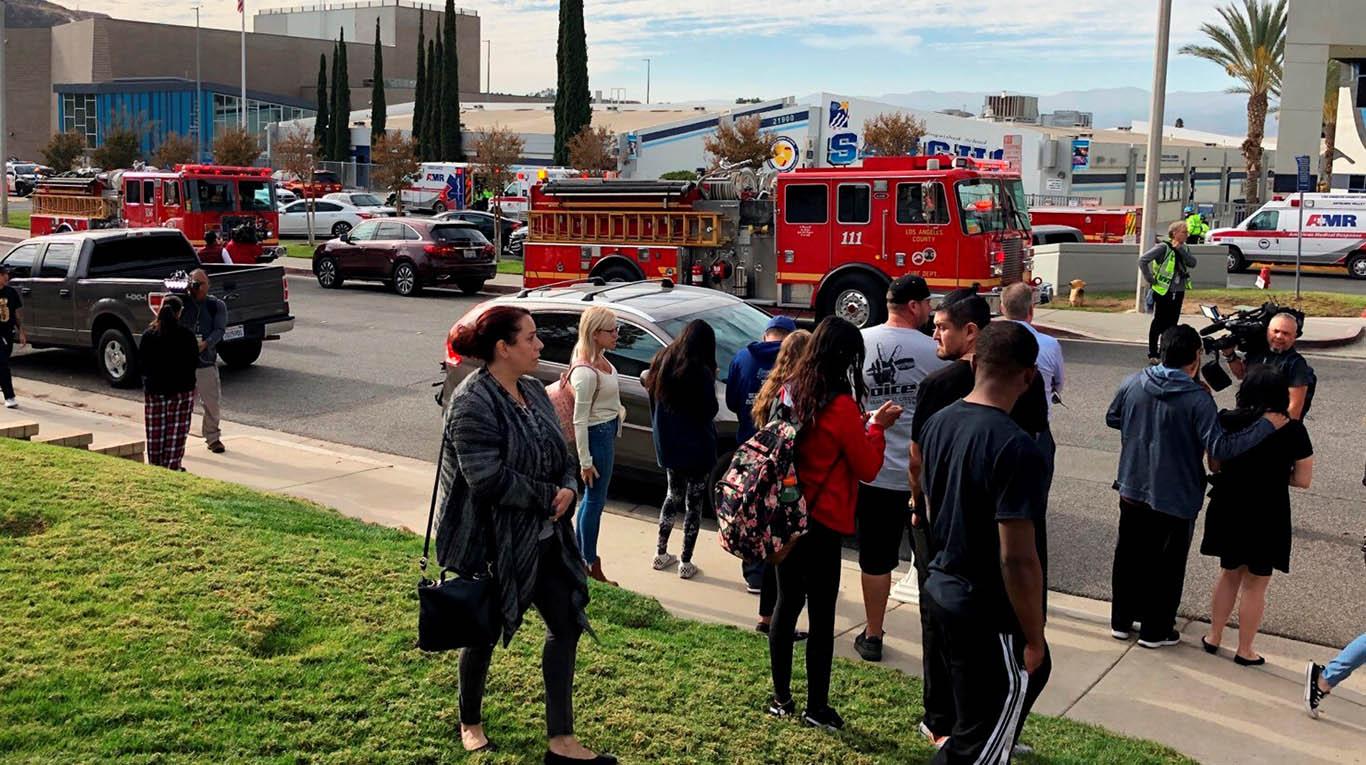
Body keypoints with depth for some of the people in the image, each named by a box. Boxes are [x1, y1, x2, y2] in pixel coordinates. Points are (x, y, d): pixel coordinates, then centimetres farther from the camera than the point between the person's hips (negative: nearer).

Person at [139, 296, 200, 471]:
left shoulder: (148, 335, -4)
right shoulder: (186, 336, -11)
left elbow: (142, 361, 2)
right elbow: (194, 363, -6)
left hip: (154, 390, 2)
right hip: (181, 390, -2)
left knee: (155, 432, 10)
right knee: (176, 432, 3)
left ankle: (155, 467, 15)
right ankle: (172, 467, 1)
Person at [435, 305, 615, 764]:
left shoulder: (532, 390, 5)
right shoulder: (473, 403, -20)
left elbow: (560, 454, 12)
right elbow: (488, 479, -27)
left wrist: (568, 487, -9)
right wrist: (548, 496, -17)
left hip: (543, 536, 8)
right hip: (490, 542, -8)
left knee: (566, 625, 7)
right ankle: (470, 724, 37)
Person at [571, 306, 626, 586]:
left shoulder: (601, 360, 4)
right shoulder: (586, 372, -24)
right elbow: (579, 420, -21)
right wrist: (585, 461, -18)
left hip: (608, 431, 9)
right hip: (597, 435, -9)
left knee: (592, 498, 18)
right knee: (595, 499, 1)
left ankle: (581, 557, 30)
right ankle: (592, 566, 12)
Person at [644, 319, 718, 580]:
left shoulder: (660, 363, 1)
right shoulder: (700, 372, -19)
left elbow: (653, 400, 11)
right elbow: (710, 411, -13)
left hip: (668, 446, 6)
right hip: (697, 448, -6)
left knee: (673, 496, 22)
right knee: (694, 503, 6)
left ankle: (661, 554, 25)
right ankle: (686, 563, 10)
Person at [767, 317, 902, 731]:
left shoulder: (791, 392, 3)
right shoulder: (842, 405, -17)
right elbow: (868, 468, -9)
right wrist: (877, 427, 3)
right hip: (823, 523, -7)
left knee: (787, 603, 15)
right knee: (821, 616, 4)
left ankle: (781, 698, 25)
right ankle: (817, 708, 14)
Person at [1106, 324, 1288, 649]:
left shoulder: (1133, 383, -6)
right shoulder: (1198, 399, -21)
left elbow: (1112, 418, 9)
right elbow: (1219, 447, -22)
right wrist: (1266, 425, -15)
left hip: (1132, 491, 5)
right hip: (1175, 499, -4)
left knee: (1128, 557, 18)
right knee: (1167, 565, 12)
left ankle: (1121, 621, 29)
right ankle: (1155, 630, 22)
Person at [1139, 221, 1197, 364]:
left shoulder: (1184, 248, 10)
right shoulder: (1163, 247, -11)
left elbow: (1193, 263, -6)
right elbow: (1143, 261, -16)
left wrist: (1180, 250, -13)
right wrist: (1150, 279, -13)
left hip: (1178, 292, 6)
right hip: (1163, 291, -6)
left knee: (1172, 323, 10)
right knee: (1159, 322, 0)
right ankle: (1152, 354, 8)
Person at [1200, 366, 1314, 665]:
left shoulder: (1226, 421, -7)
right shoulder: (1292, 429, -12)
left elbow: (1214, 466, 1)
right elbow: (1303, 480, -9)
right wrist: (1274, 472, 7)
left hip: (1228, 511, 3)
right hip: (1267, 516, -3)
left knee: (1229, 574, 22)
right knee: (1255, 584, 11)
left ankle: (1214, 637, 31)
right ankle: (1245, 651, 22)